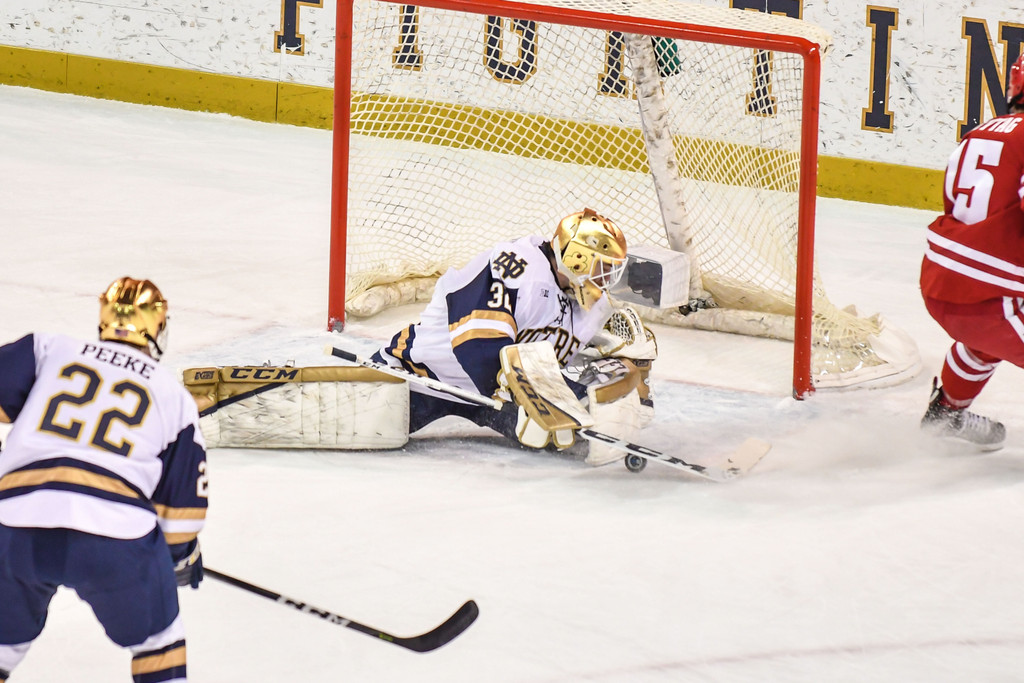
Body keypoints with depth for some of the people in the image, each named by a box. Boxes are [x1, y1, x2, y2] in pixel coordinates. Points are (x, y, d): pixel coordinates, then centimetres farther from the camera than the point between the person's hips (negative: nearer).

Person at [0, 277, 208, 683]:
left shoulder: (49, 350, 17)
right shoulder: (173, 396, 19)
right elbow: (184, 493, 23)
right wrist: (184, 553, 39)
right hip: (116, 535, -1)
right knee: (156, 636, 23)